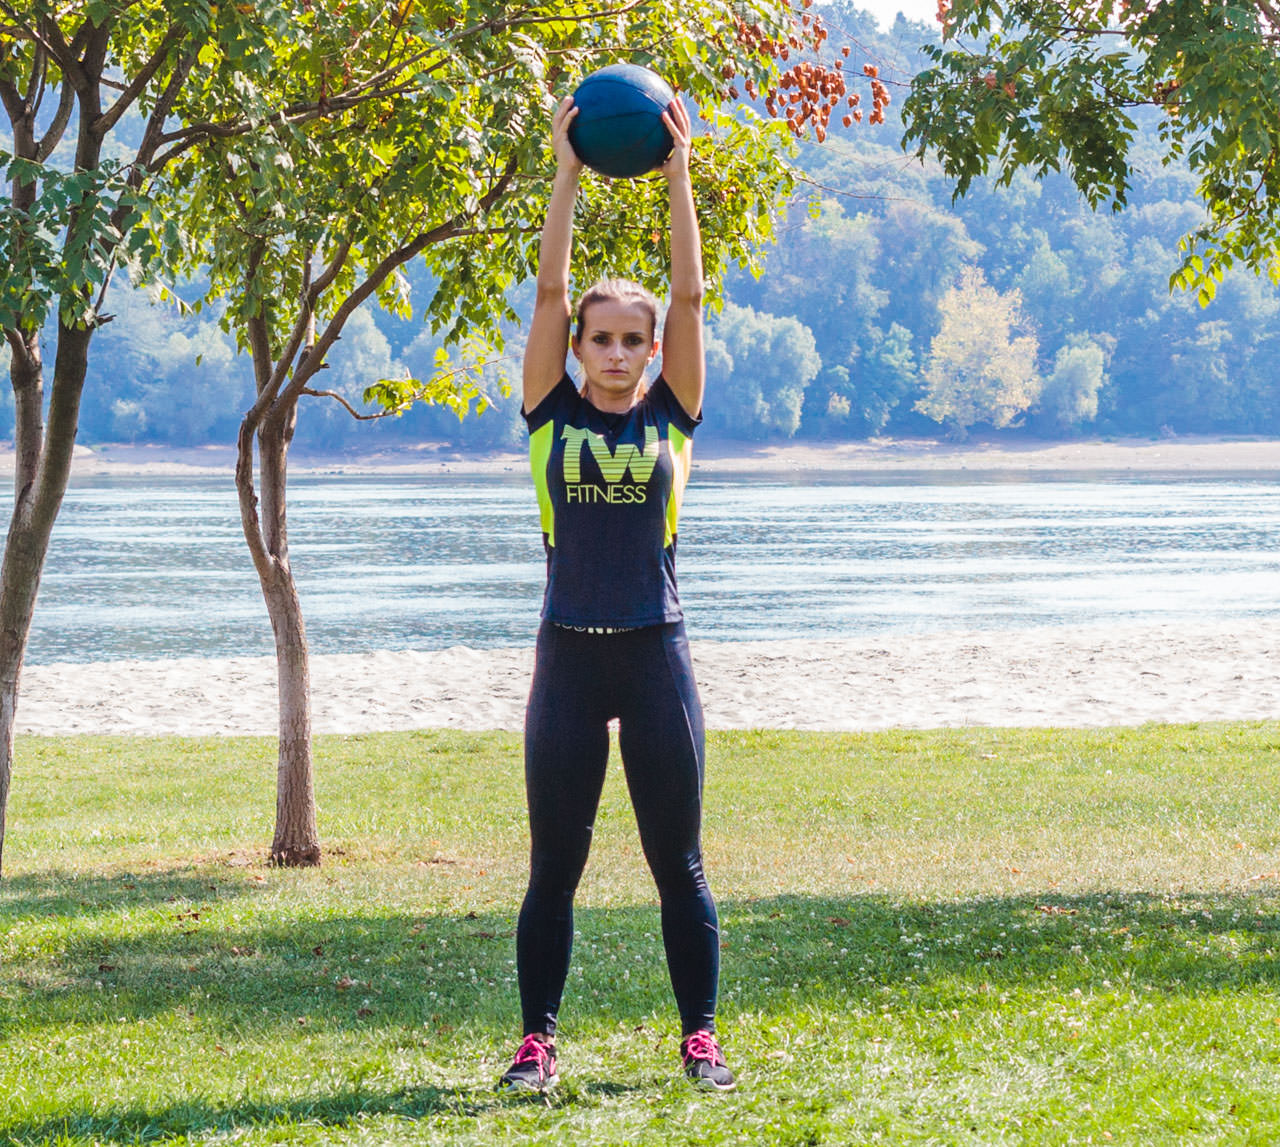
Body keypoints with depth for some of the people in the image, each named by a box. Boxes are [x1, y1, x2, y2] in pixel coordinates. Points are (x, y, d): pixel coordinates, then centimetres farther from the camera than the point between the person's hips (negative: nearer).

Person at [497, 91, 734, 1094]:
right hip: (570, 656, 0)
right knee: (554, 866, 4)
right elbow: (550, 289, -3)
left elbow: (689, 298, -3)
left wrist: (676, 178, -7)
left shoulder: (671, 415, 4)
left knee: (678, 862, 5)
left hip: (656, 655, 0)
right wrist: (569, 174, -7)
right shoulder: (553, 414, 4)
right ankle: (538, 1040, 11)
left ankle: (700, 1037, 13)